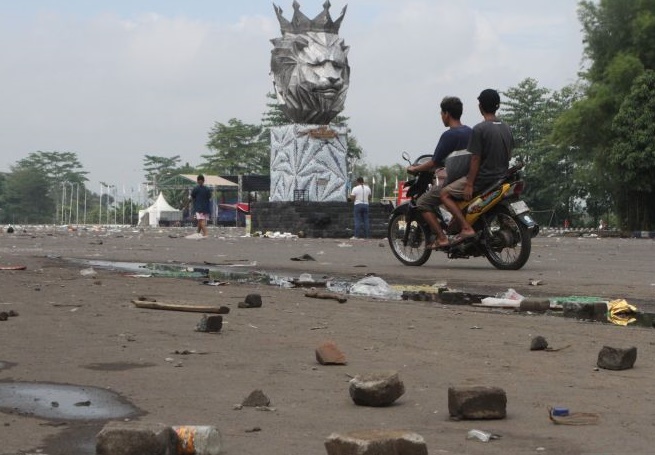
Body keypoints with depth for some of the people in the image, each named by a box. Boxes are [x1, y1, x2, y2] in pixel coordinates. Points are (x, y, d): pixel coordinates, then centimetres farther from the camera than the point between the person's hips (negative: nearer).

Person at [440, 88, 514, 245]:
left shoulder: (479, 129, -15)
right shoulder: (507, 129, 8)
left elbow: (476, 159, -17)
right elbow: (509, 155, 16)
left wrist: (469, 184, -15)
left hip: (482, 178, -8)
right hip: (501, 178, 8)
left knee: (445, 194, -2)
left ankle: (466, 228, -17)